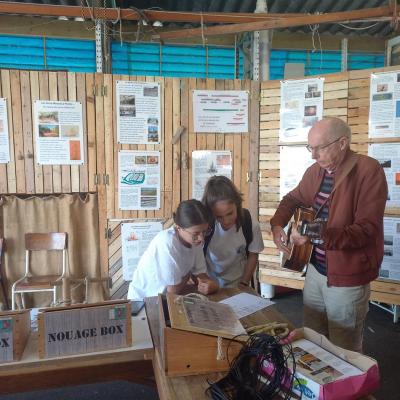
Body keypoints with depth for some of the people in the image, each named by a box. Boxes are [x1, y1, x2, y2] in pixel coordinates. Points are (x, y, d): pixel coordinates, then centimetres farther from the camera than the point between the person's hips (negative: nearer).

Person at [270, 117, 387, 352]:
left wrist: (320, 235, -36)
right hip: (316, 269, 7)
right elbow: (293, 199, 18)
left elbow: (368, 229, -24)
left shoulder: (369, 170, -18)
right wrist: (278, 224, -1)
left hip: (348, 276, -6)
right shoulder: (316, 171, 3)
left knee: (344, 350, 11)